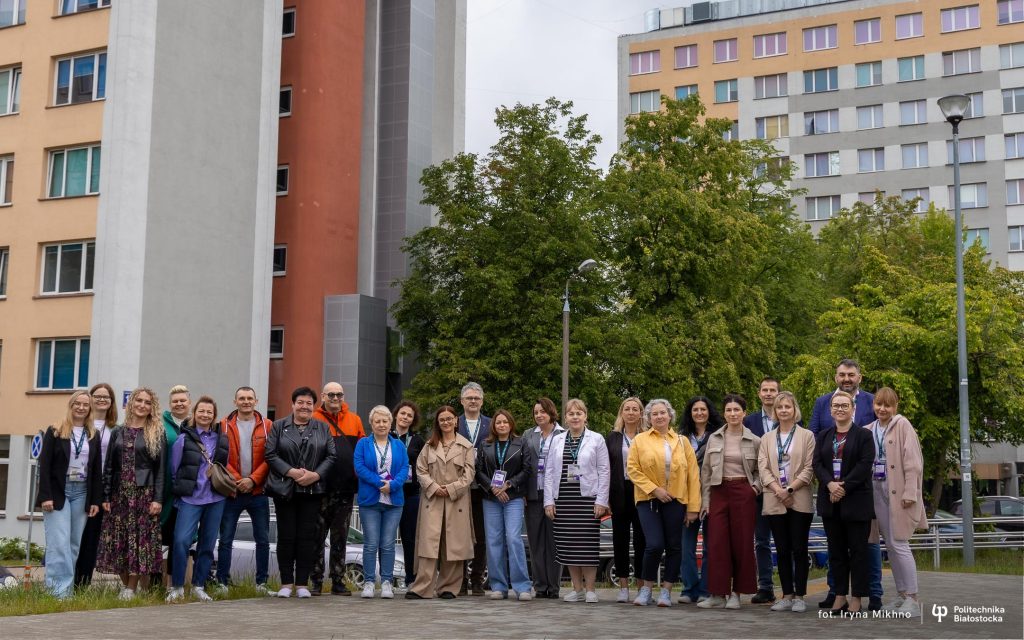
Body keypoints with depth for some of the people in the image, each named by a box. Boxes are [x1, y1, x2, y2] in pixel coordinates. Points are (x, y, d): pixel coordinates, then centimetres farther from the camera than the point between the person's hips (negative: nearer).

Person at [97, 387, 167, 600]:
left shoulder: (158, 434, 2)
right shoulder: (118, 432, 11)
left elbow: (161, 468, -2)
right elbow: (109, 466, 10)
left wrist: (158, 499, -10)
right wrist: (106, 496, 2)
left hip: (144, 493, -3)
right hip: (120, 493, 3)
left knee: (140, 539, -3)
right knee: (118, 539, 4)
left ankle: (132, 588, 4)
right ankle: (124, 584, 16)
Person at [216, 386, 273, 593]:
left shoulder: (267, 426, 4)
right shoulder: (224, 426, 2)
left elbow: (270, 458, -2)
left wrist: (253, 479, -12)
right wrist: (237, 480, -13)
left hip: (258, 492, 1)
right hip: (231, 491, -1)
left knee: (263, 539, 6)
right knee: (226, 539, 3)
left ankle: (261, 582, 15)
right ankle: (222, 582, 11)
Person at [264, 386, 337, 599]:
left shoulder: (323, 428, 10)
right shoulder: (279, 427, 6)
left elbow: (331, 456, 4)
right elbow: (270, 454, -3)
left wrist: (316, 474, -12)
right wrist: (291, 472, -14)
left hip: (312, 491, 1)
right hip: (285, 491, -1)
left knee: (307, 537, 1)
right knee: (286, 536, 1)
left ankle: (302, 583, 8)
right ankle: (286, 583, 9)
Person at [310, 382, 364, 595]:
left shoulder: (354, 420, 10)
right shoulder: (314, 419, -1)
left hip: (346, 488, 3)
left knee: (340, 538, 10)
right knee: (317, 537, 3)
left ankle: (338, 582, 16)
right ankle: (316, 582, 10)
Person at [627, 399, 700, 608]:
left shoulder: (682, 441, 8)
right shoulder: (640, 440, 4)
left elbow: (693, 474, 5)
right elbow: (633, 469, -3)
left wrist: (693, 507, -2)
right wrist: (654, 489, -14)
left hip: (676, 500, 2)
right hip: (648, 499, -2)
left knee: (674, 547, 3)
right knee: (654, 545, -12)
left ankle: (666, 590, 16)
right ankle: (646, 588, 7)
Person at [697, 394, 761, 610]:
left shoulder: (755, 441, 4)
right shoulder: (714, 439, 7)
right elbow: (705, 471, 8)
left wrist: (756, 487, -5)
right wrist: (705, 499, 3)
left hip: (743, 493, -1)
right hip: (718, 492, 1)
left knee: (742, 542, 0)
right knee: (717, 543, -3)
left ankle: (736, 593, 10)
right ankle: (718, 594, 3)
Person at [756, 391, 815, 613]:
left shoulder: (806, 436, 4)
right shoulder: (767, 438, 13)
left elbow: (809, 469, -3)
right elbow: (763, 468, 4)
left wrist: (790, 488, -13)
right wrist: (778, 490, -12)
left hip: (799, 500, -3)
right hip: (775, 502, 3)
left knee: (799, 549, -1)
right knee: (782, 550, 5)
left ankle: (799, 596, 5)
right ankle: (787, 595, 11)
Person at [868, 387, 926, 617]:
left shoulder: (902, 425, -7)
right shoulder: (869, 430, 10)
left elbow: (913, 462, -12)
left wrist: (910, 492, -17)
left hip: (898, 492, -6)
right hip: (878, 490, 6)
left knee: (899, 544, -8)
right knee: (890, 545, 10)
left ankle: (912, 598, -1)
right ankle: (902, 595, 20)